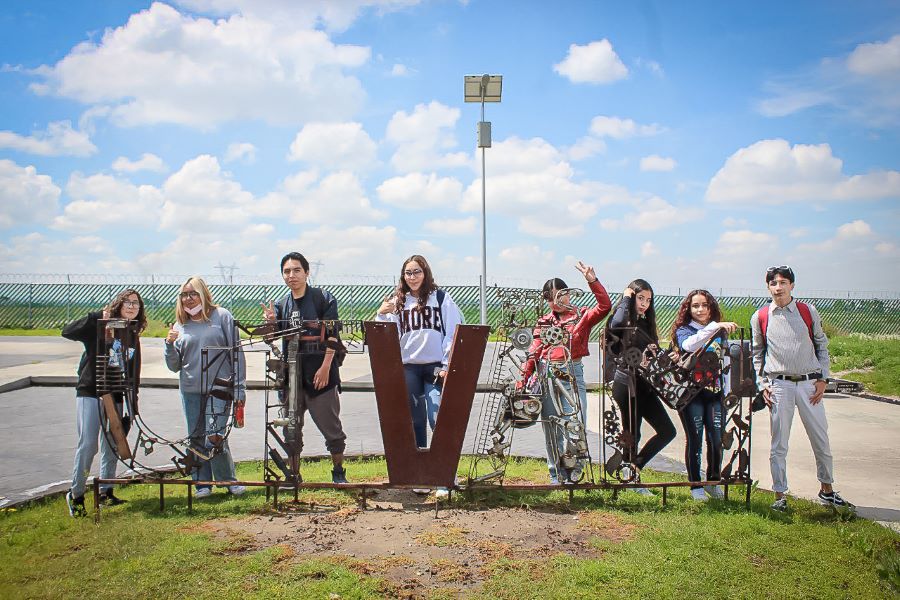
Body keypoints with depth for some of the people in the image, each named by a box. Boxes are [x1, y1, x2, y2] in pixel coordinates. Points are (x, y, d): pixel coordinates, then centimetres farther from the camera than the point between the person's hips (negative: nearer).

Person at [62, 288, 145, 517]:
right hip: (90, 393, -5)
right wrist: (97, 317, -24)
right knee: (88, 444, -10)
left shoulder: (133, 337, 11)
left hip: (115, 397, 5)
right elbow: (67, 332, -20)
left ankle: (106, 490, 21)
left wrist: (133, 399, 12)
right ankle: (75, 494, 3)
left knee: (111, 445, 9)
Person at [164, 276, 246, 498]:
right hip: (190, 390, 4)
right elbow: (174, 366, 12)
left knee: (215, 437, -11)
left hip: (219, 388, -4)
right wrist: (169, 344, -6)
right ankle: (202, 484, 20)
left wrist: (239, 387, -5)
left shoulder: (222, 316, 1)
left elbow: (236, 352, -1)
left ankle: (228, 481, 8)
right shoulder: (180, 326, 10)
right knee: (196, 438, 8)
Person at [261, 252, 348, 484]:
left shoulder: (323, 298, -3)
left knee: (331, 427, 3)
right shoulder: (281, 305, 11)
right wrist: (271, 323, -6)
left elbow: (332, 336, -7)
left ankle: (338, 472, 19)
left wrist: (325, 367, -14)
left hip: (320, 374, -4)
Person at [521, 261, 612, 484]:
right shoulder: (544, 322, 13)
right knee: (551, 427, 6)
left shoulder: (582, 316, 7)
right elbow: (534, 352, 8)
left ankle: (574, 469, 8)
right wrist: (524, 377, -3)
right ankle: (557, 476, 16)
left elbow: (604, 306, -10)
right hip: (546, 375, 3)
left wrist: (592, 281, -18)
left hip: (572, 374, -3)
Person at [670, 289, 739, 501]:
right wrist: (715, 326, -32)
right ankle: (695, 485, 11)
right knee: (694, 438, -1)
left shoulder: (720, 333, 13)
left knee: (717, 438, 0)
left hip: (714, 390, 3)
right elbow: (689, 345, -24)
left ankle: (713, 482, 18)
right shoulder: (683, 330, 1)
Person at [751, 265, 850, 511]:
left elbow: (822, 346, 11)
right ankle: (780, 495, 12)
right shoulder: (760, 317, 4)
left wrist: (822, 379, 2)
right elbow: (757, 354, 12)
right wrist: (762, 384, 3)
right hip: (779, 385, -1)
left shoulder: (808, 312, 5)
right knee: (779, 444, 2)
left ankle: (827, 490, 28)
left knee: (821, 440, 9)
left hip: (810, 383, 1)